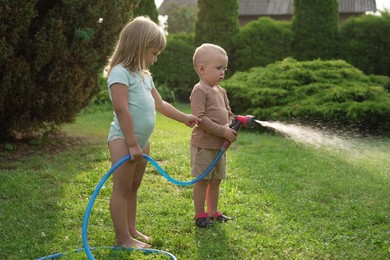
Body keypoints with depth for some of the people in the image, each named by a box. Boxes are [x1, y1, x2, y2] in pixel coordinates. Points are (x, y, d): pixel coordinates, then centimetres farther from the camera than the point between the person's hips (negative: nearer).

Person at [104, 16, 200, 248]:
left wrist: (184, 118, 32)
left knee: (133, 187, 16)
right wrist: (132, 144, -21)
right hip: (124, 140, -9)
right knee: (122, 189, -2)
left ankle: (131, 231, 27)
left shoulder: (145, 76, 16)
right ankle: (122, 238, 4)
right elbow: (122, 110, -21)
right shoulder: (121, 73, -14)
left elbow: (159, 104, 26)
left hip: (143, 141, 9)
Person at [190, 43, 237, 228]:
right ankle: (200, 215, 11)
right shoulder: (199, 91, -14)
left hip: (219, 145, 8)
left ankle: (213, 212, 28)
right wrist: (223, 131, -22)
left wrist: (231, 128, -3)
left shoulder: (221, 91, 13)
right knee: (202, 180, 0)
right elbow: (200, 118, -22)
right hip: (203, 145, -8)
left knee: (216, 180, 16)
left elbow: (228, 114, 19)